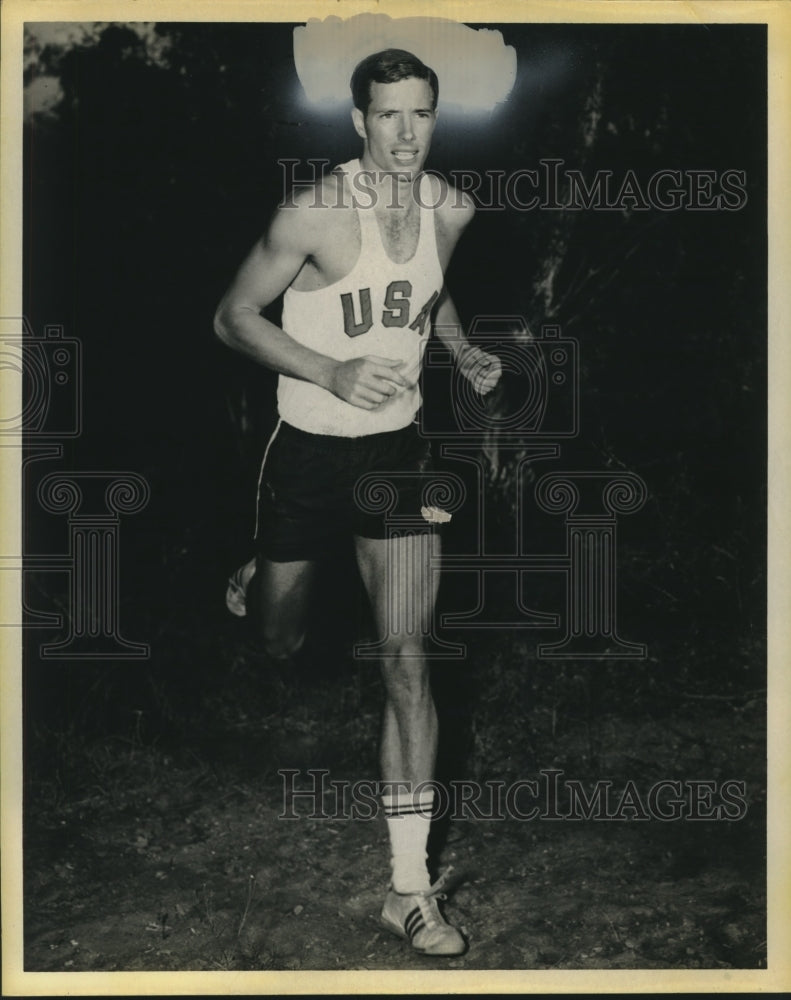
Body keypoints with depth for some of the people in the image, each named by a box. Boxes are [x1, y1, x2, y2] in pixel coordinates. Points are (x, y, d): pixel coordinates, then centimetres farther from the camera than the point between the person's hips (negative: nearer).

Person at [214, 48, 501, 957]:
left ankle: (410, 889, 2)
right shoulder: (315, 213, -18)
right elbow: (232, 318, -10)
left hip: (398, 450, 3)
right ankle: (255, 580, 57)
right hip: (309, 449, -2)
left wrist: (462, 350, 1)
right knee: (281, 644, 15)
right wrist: (335, 373, -23)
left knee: (406, 662, -6)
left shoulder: (452, 209, -1)